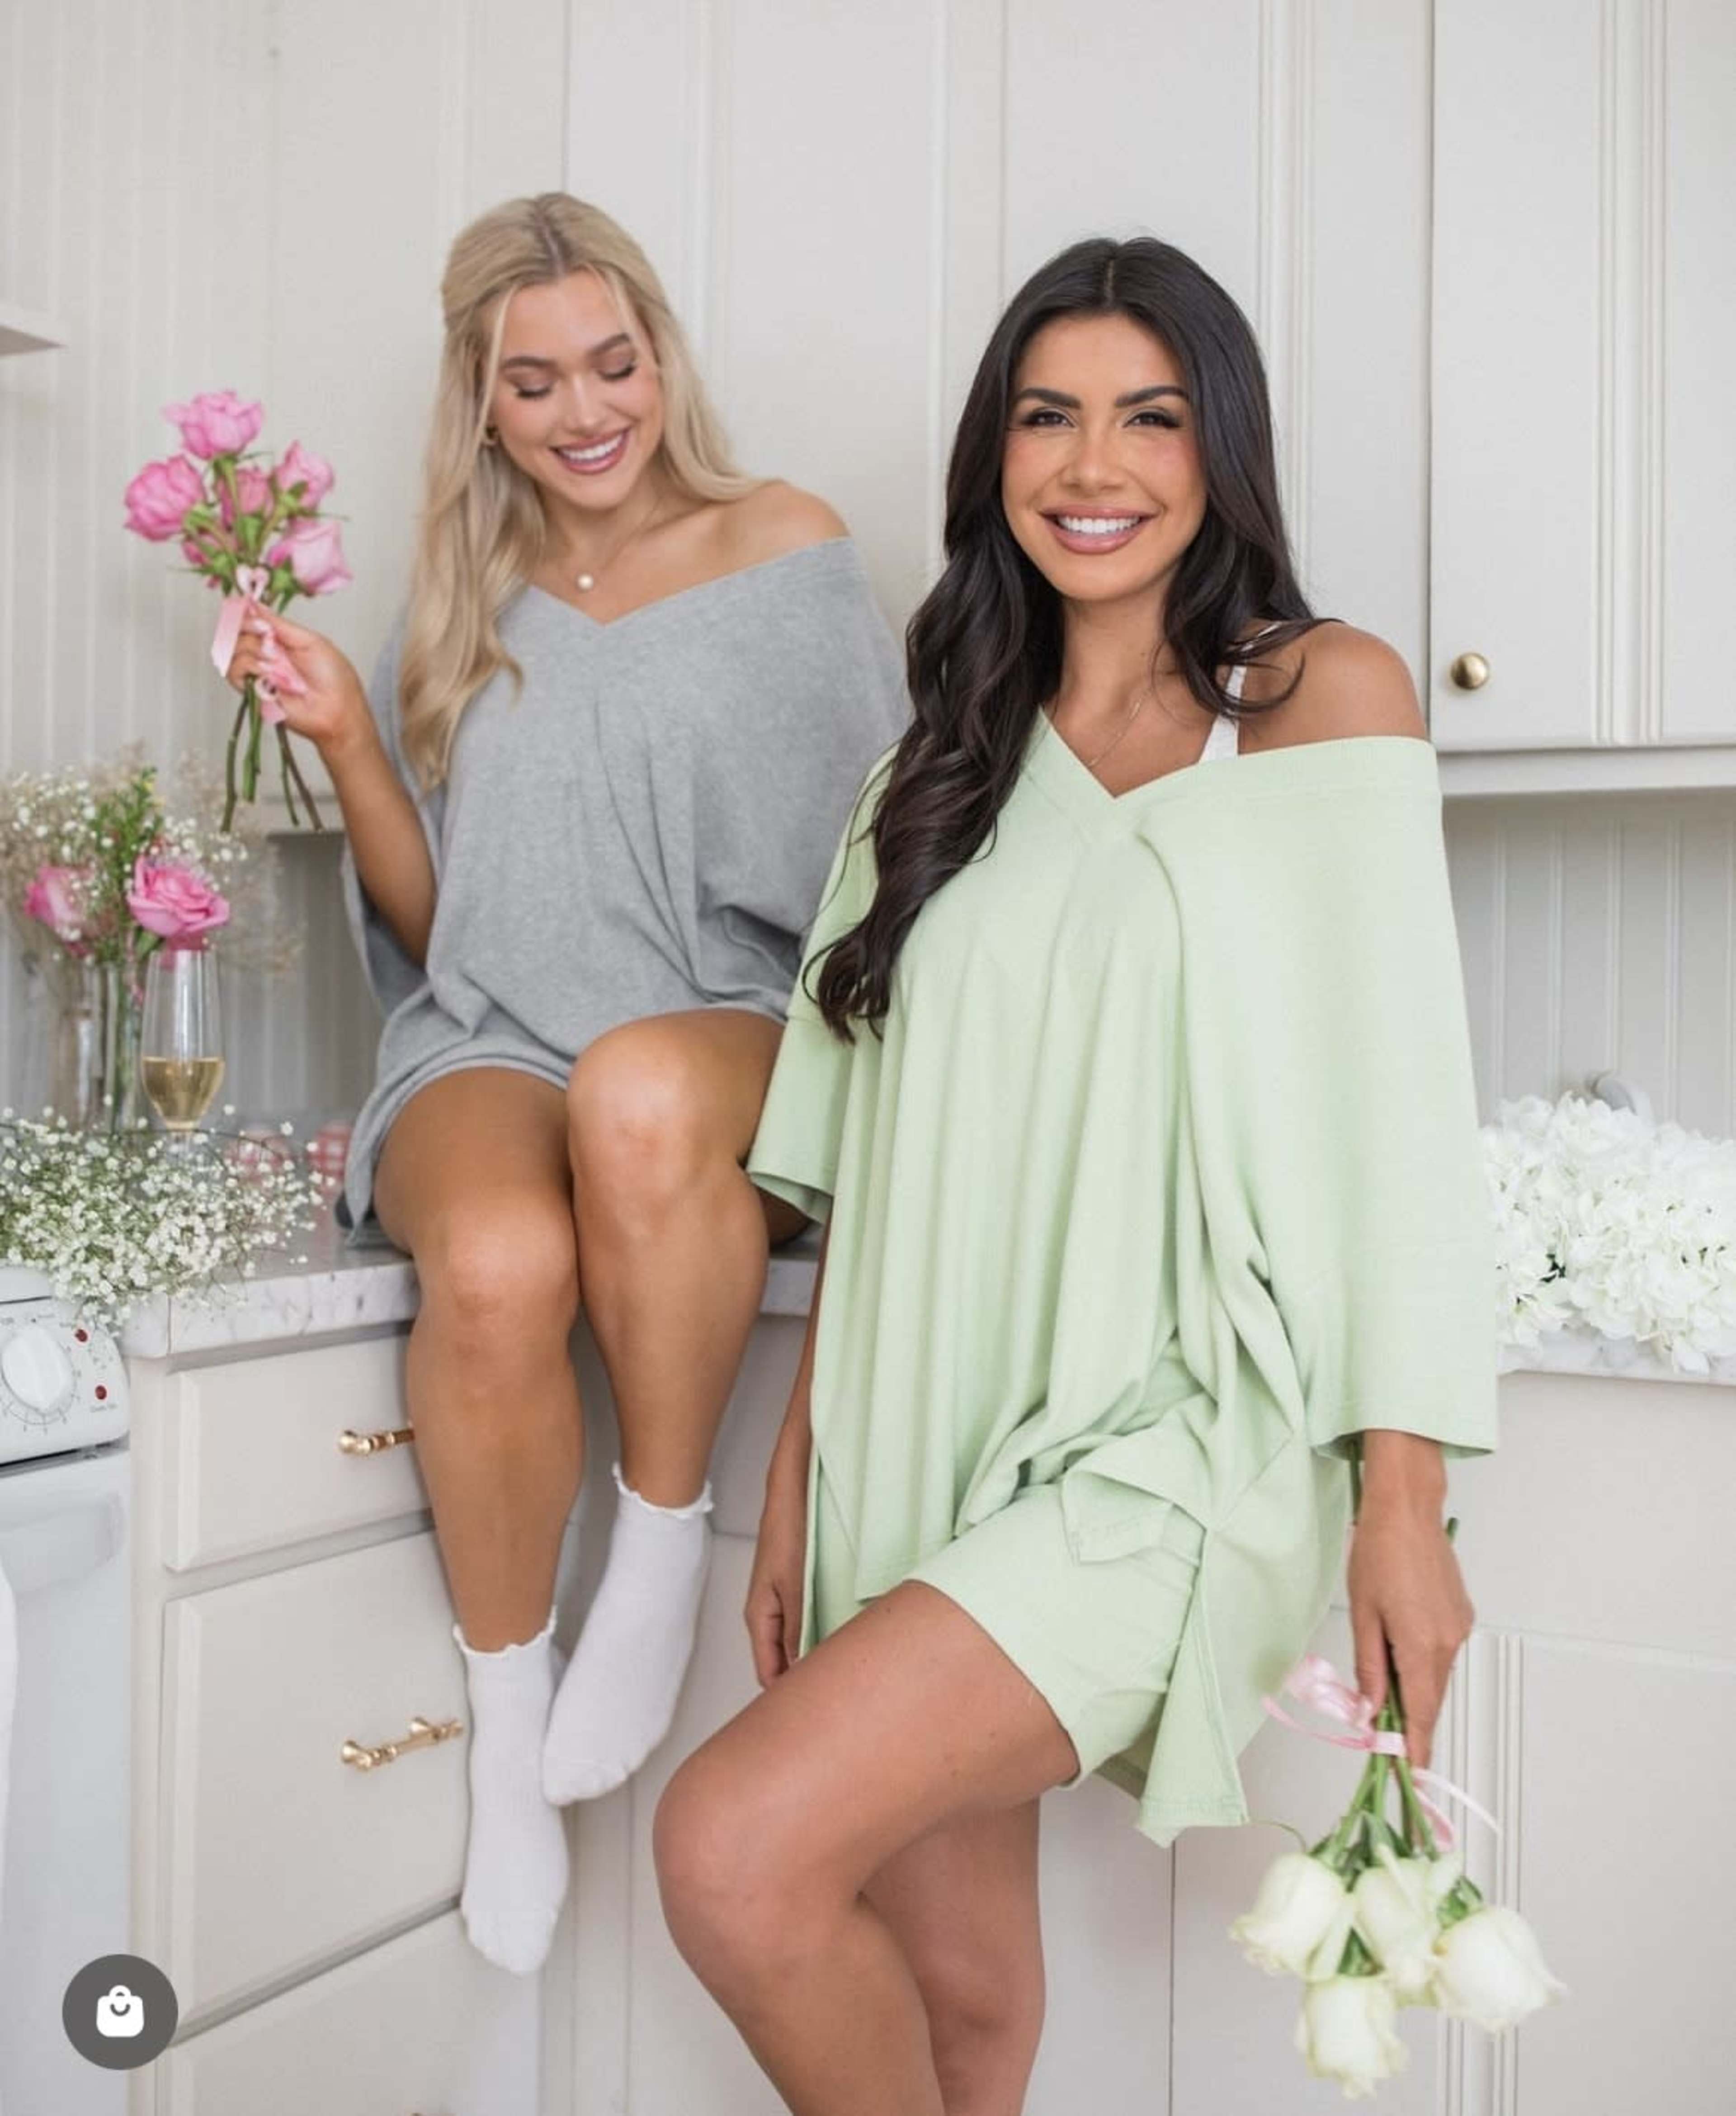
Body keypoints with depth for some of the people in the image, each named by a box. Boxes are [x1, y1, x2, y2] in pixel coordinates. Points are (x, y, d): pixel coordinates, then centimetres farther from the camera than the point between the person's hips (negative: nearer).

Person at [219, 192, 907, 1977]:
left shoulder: (784, 547, 9)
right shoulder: (465, 612, 18)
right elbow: (434, 919, 17)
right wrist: (345, 740, 2)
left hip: (738, 1040, -2)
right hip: (492, 1047, 2)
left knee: (639, 1084, -40)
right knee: (499, 1263, -34)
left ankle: (663, 1547, -19)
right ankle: (505, 1726, -11)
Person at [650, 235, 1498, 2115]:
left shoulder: (1326, 697, 0)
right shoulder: (950, 760, 14)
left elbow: (1399, 1121, -7)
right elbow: (869, 1167, 13)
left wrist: (1404, 1510, -12)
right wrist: (799, 1471, 10)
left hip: (1167, 1444, -5)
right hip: (927, 1446, 5)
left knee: (736, 1851, -18)